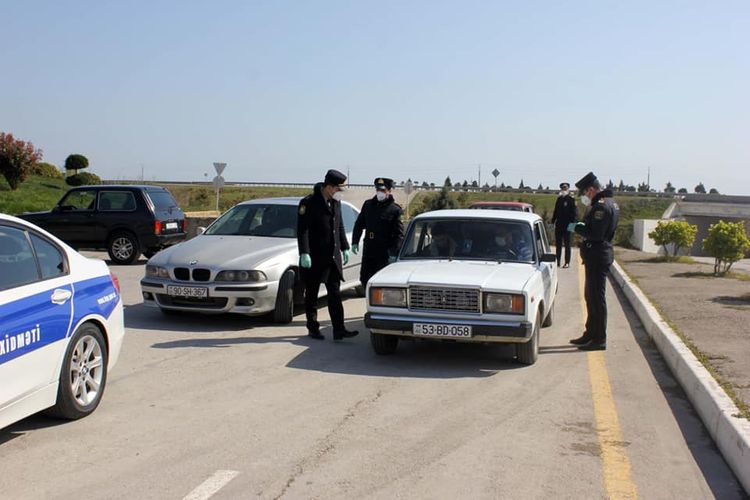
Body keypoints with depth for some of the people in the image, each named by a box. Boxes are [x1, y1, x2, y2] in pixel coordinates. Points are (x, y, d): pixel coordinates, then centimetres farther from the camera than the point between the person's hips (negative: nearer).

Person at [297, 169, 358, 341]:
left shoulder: (336, 202, 10)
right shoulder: (309, 202, -12)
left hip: (333, 256, 6)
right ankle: (313, 329, 16)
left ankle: (339, 330, 2)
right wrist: (304, 254, -21)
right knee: (312, 295, 6)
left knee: (335, 294, 2)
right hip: (314, 258, -6)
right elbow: (302, 229, -15)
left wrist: (344, 248, 17)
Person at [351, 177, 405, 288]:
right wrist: (355, 242, 10)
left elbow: (399, 234, -8)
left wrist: (394, 253, -14)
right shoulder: (368, 205, 9)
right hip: (368, 250, 5)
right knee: (365, 279, 9)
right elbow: (359, 224, 18)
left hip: (385, 253, -5)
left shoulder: (395, 209, -6)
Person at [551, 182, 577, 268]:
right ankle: (557, 262, 15)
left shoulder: (571, 199, -6)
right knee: (558, 244, 9)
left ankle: (567, 262, 5)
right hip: (559, 225, 6)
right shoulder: (559, 199, 13)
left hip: (567, 225, -6)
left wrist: (573, 222, -19)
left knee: (567, 244, 1)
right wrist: (553, 221, 13)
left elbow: (574, 213, -10)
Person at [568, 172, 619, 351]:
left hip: (598, 256, -11)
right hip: (597, 255, 11)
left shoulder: (601, 206, -18)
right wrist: (581, 226, 9)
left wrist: (576, 227, -13)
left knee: (597, 298, -6)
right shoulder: (609, 203, 15)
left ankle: (599, 339, -1)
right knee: (591, 296, 18)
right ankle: (591, 334, 28)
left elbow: (595, 234, -24)